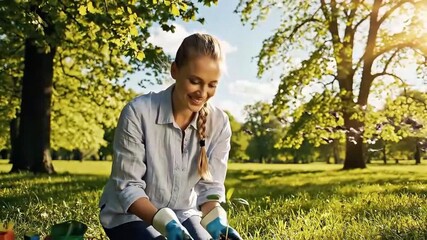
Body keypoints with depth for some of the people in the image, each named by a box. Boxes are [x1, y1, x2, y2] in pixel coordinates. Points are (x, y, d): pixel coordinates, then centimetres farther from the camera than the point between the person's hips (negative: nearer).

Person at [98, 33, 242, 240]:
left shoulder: (219, 123, -13)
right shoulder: (138, 112, -24)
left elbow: (210, 185, -8)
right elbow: (127, 186, -20)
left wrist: (216, 219, -29)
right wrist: (165, 222, -35)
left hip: (182, 213, 4)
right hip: (129, 215, -3)